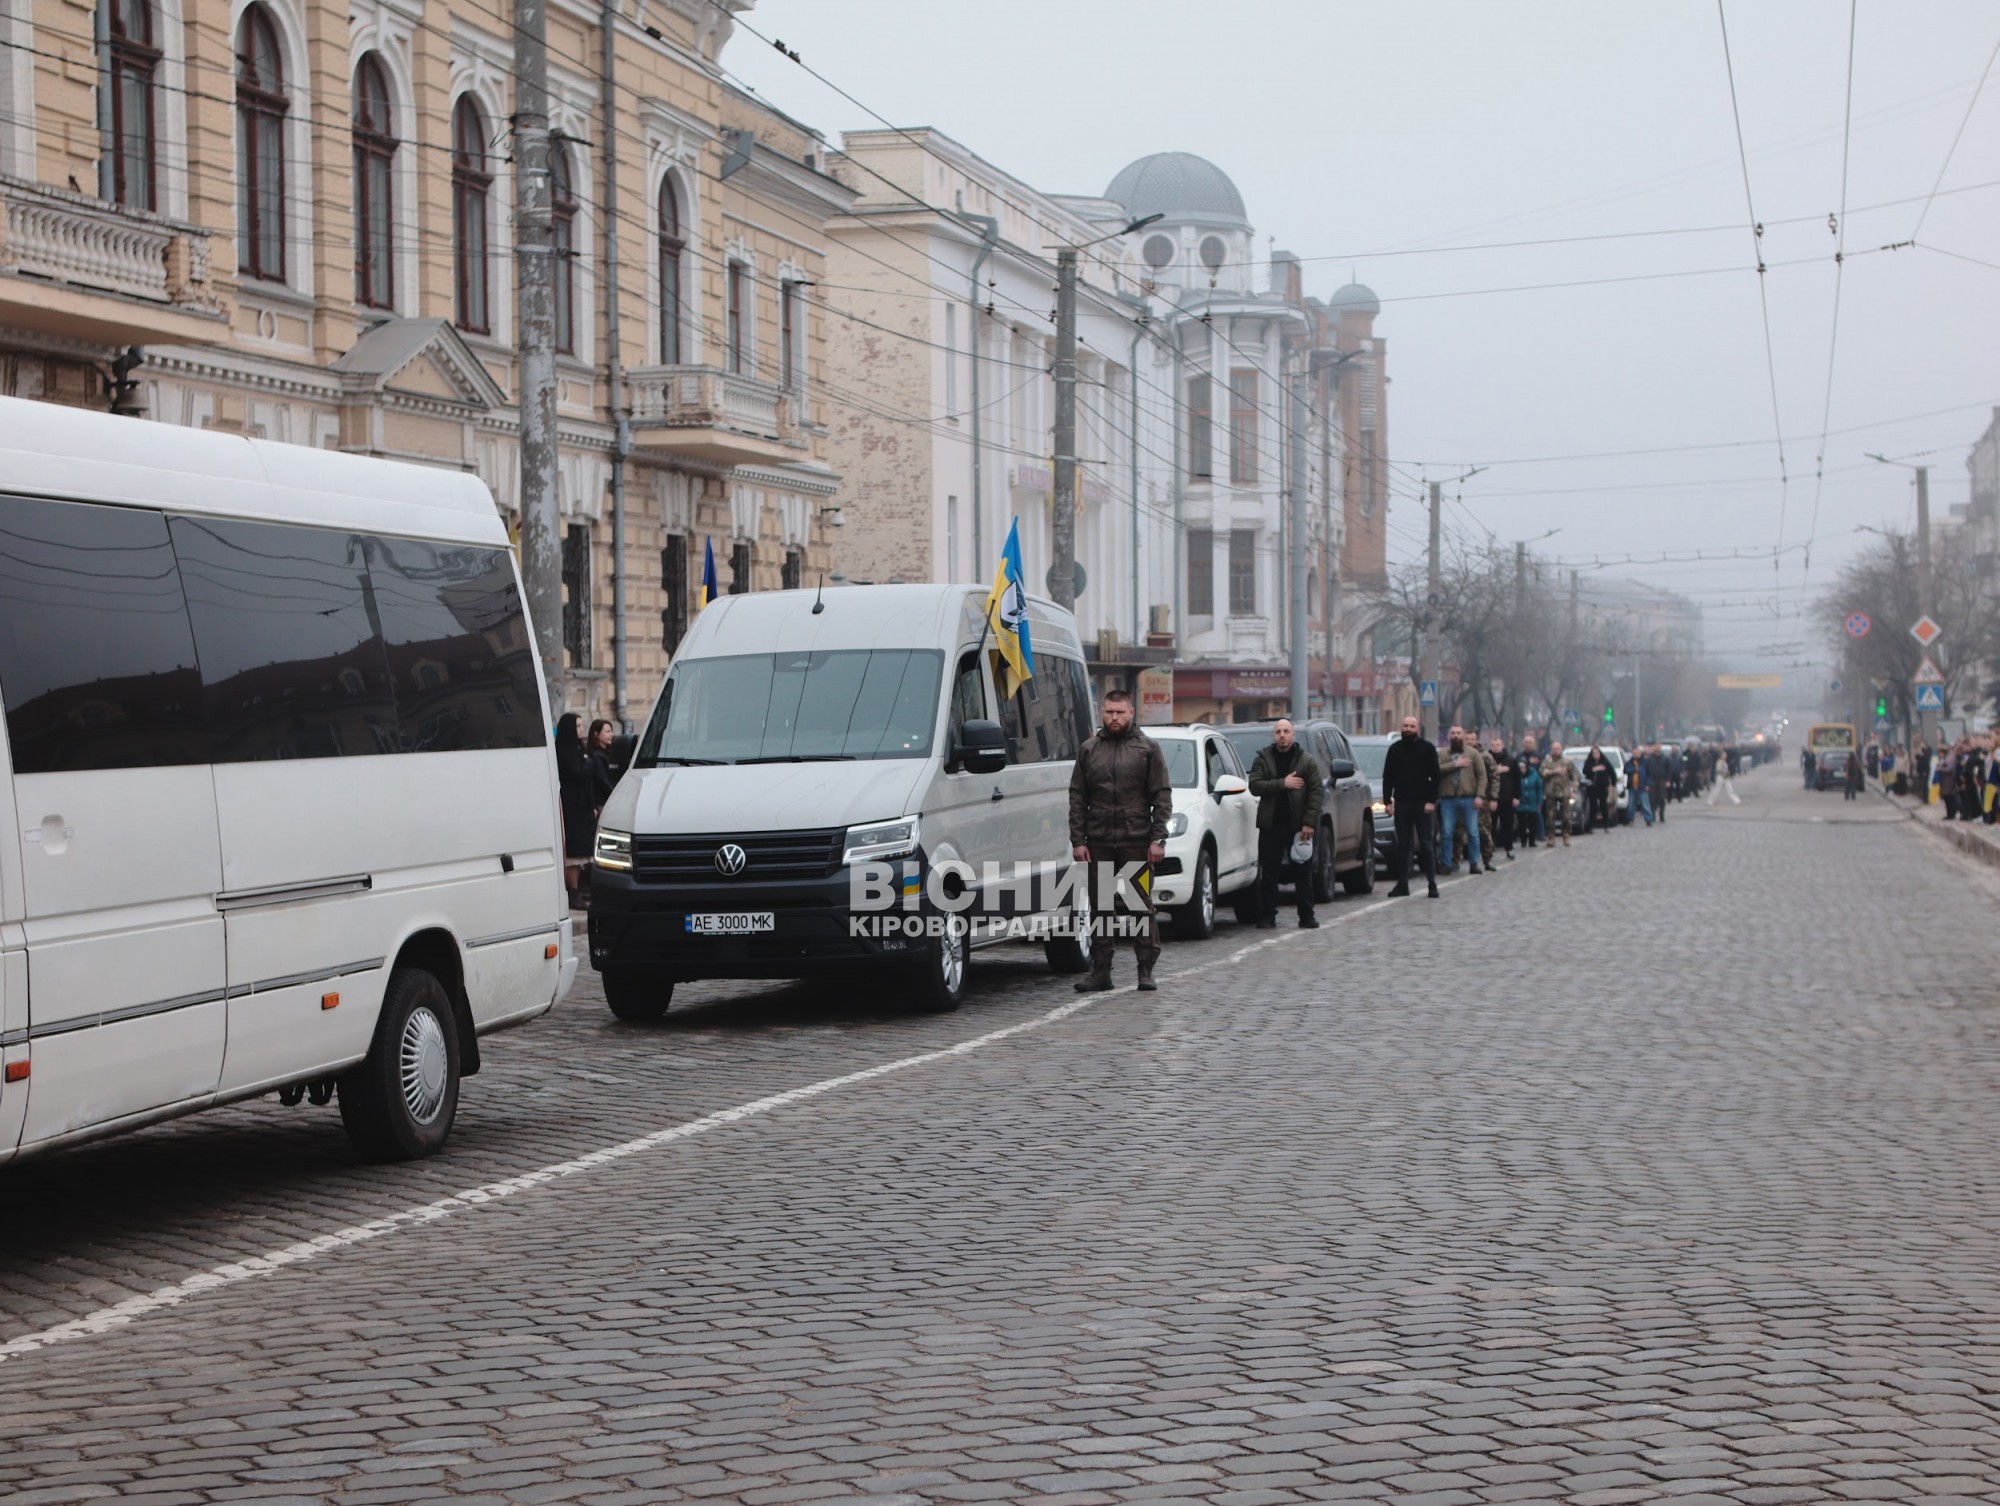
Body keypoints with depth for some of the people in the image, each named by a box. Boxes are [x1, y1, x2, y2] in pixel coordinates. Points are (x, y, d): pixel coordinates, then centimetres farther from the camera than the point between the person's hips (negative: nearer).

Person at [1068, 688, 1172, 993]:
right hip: (1098, 844, 2)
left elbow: (1162, 796, 1)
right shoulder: (1088, 750, 10)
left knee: (1142, 907, 0)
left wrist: (1158, 839, -7)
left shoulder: (1148, 749, 4)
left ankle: (1146, 971, 6)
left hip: (1137, 842, -2)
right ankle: (1101, 971, 10)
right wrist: (1077, 840, 0)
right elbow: (1077, 798, 9)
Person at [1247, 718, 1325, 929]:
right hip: (1270, 825, 0)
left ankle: (1306, 916, 8)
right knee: (1268, 874, 2)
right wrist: (1282, 783, -16)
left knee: (1303, 873, 3)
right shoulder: (1262, 759, 7)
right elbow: (1254, 785, -6)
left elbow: (1317, 792, -2)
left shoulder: (1307, 761, 4)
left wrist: (1309, 823, -11)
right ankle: (1267, 917, 6)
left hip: (1297, 825, 0)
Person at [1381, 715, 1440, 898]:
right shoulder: (1394, 749, 10)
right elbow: (1387, 777, 11)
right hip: (1401, 803, 3)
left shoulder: (1428, 748, 1)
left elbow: (1435, 777, -2)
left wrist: (1431, 801, -11)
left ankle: (1432, 883, 0)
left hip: (1422, 803, -3)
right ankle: (1402, 883, 7)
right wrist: (1387, 801, 3)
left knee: (1425, 844, -2)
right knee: (1402, 845, 4)